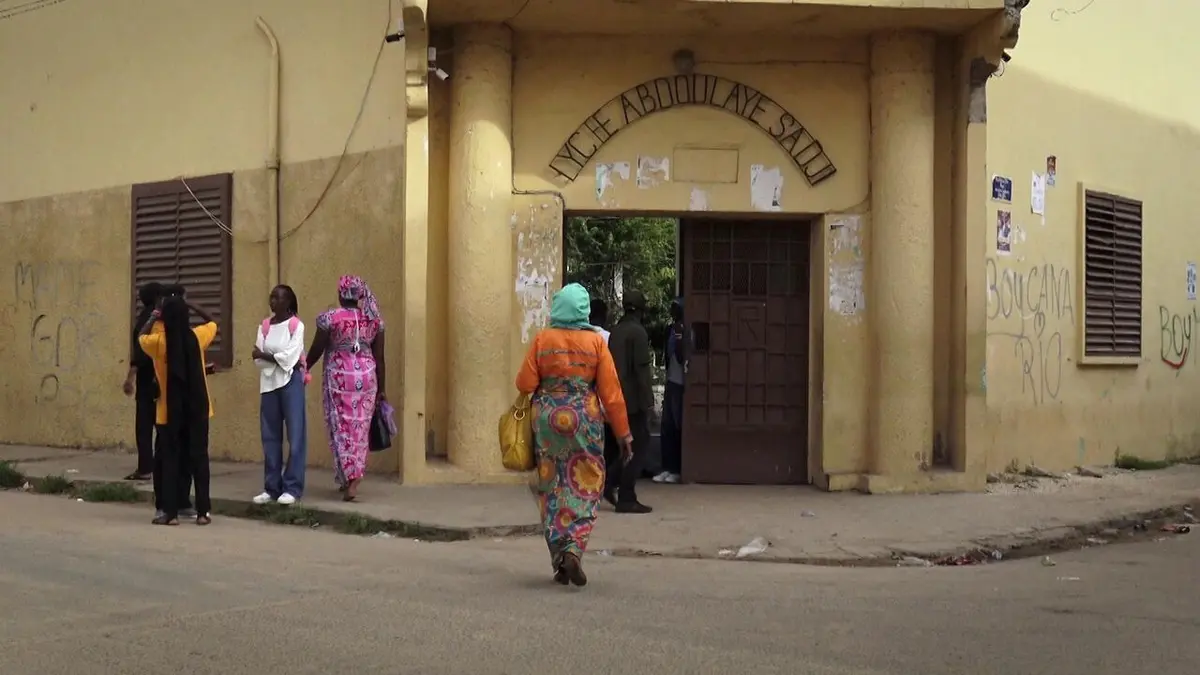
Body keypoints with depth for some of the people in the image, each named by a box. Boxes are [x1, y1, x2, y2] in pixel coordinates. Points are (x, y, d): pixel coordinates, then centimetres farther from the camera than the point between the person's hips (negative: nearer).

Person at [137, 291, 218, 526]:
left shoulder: (158, 341, -10)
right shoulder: (197, 337, -6)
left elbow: (141, 337, 13)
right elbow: (212, 322, 14)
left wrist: (153, 318, 18)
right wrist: (189, 305, 11)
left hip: (170, 411, -1)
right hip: (197, 410, 1)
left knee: (170, 458, 6)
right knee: (198, 457, 6)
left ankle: (170, 512, 3)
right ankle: (203, 511, 5)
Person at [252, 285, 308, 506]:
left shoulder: (296, 325, -3)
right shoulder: (264, 326, 10)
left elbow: (290, 357, -13)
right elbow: (258, 359, 1)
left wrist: (265, 355, -8)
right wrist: (279, 359, -14)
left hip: (291, 382, -5)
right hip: (269, 382, 5)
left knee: (295, 434, -4)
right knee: (270, 436, 6)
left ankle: (292, 488, -2)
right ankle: (272, 487, 12)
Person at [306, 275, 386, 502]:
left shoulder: (329, 318, -9)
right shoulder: (374, 319, 2)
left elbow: (316, 350, -1)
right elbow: (379, 357, 5)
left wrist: (303, 369, 17)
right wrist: (381, 388, 11)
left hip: (339, 377, -3)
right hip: (367, 376, 3)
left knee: (342, 427, 3)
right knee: (360, 428, 12)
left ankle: (349, 481, -4)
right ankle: (352, 479, 18)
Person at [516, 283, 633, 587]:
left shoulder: (542, 339, -3)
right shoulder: (595, 341, -5)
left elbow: (524, 384, -4)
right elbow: (611, 391, -4)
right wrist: (623, 432, 2)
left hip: (547, 417, 1)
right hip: (584, 419, -1)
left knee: (552, 489, 11)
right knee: (584, 489, 8)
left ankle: (559, 561, 13)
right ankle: (574, 549, -11)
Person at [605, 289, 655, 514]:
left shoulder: (615, 331, 11)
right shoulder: (638, 332, -12)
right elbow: (642, 369, -17)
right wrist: (648, 402, -15)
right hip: (634, 399, -8)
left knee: (626, 443, 18)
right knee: (637, 446, -1)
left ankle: (609, 483, 12)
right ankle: (626, 499, -1)